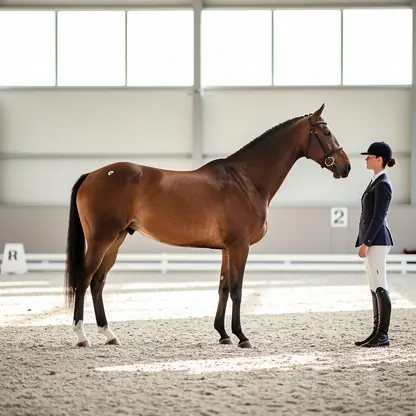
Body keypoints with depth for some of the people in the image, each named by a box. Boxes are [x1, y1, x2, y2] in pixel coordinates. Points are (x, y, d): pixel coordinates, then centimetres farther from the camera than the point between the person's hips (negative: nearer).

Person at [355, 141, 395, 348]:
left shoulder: (383, 184, -14)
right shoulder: (376, 182, 16)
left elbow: (378, 217, -19)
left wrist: (365, 243, -20)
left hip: (376, 242, -10)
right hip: (371, 241, 10)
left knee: (380, 288, -7)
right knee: (375, 288, 10)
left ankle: (383, 335, -5)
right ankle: (378, 333, 13)